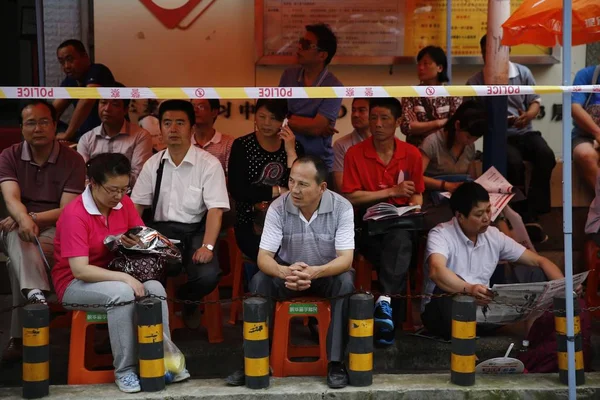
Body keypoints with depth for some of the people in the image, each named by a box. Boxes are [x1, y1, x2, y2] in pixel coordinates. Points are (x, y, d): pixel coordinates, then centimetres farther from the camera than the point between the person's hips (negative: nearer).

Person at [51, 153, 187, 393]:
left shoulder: (124, 203, -3)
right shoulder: (74, 215, -22)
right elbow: (80, 270, -28)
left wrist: (137, 243, -18)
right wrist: (125, 278, -34)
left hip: (114, 278, 6)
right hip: (76, 283, -6)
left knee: (155, 287, -21)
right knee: (122, 292, -33)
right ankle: (124, 370, -22)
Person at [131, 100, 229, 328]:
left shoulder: (209, 164, -6)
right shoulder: (153, 164, 8)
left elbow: (215, 210, -11)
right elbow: (136, 205, 10)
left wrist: (207, 246, -26)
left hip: (195, 230, -2)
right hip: (161, 229, 2)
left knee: (208, 276, -28)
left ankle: (186, 302, 11)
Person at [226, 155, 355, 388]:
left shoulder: (342, 208, -19)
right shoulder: (278, 208, -16)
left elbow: (346, 259, -26)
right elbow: (263, 257, -20)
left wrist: (315, 272, -47)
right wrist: (284, 272, -44)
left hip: (328, 273, -1)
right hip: (288, 273, 1)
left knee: (346, 282, -33)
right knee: (258, 282, -28)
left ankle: (336, 362, -23)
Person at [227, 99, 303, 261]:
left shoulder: (294, 146, 5)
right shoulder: (242, 146, -1)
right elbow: (237, 191, -12)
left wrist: (291, 152, -11)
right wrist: (277, 191, -9)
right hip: (250, 225, -2)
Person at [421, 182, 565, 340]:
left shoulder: (494, 236, 3)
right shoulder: (440, 235, -14)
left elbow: (539, 261, 5)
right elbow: (436, 271, -36)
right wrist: (468, 289, -54)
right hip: (443, 310, -6)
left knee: (533, 274, -3)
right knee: (448, 291, -39)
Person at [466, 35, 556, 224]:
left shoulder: (523, 72, 6)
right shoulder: (475, 82, -1)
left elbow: (535, 102, 9)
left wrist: (528, 115, -15)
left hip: (524, 132, 3)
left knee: (546, 156, -27)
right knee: (514, 162, -34)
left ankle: (531, 214, -20)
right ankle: (522, 215, -17)